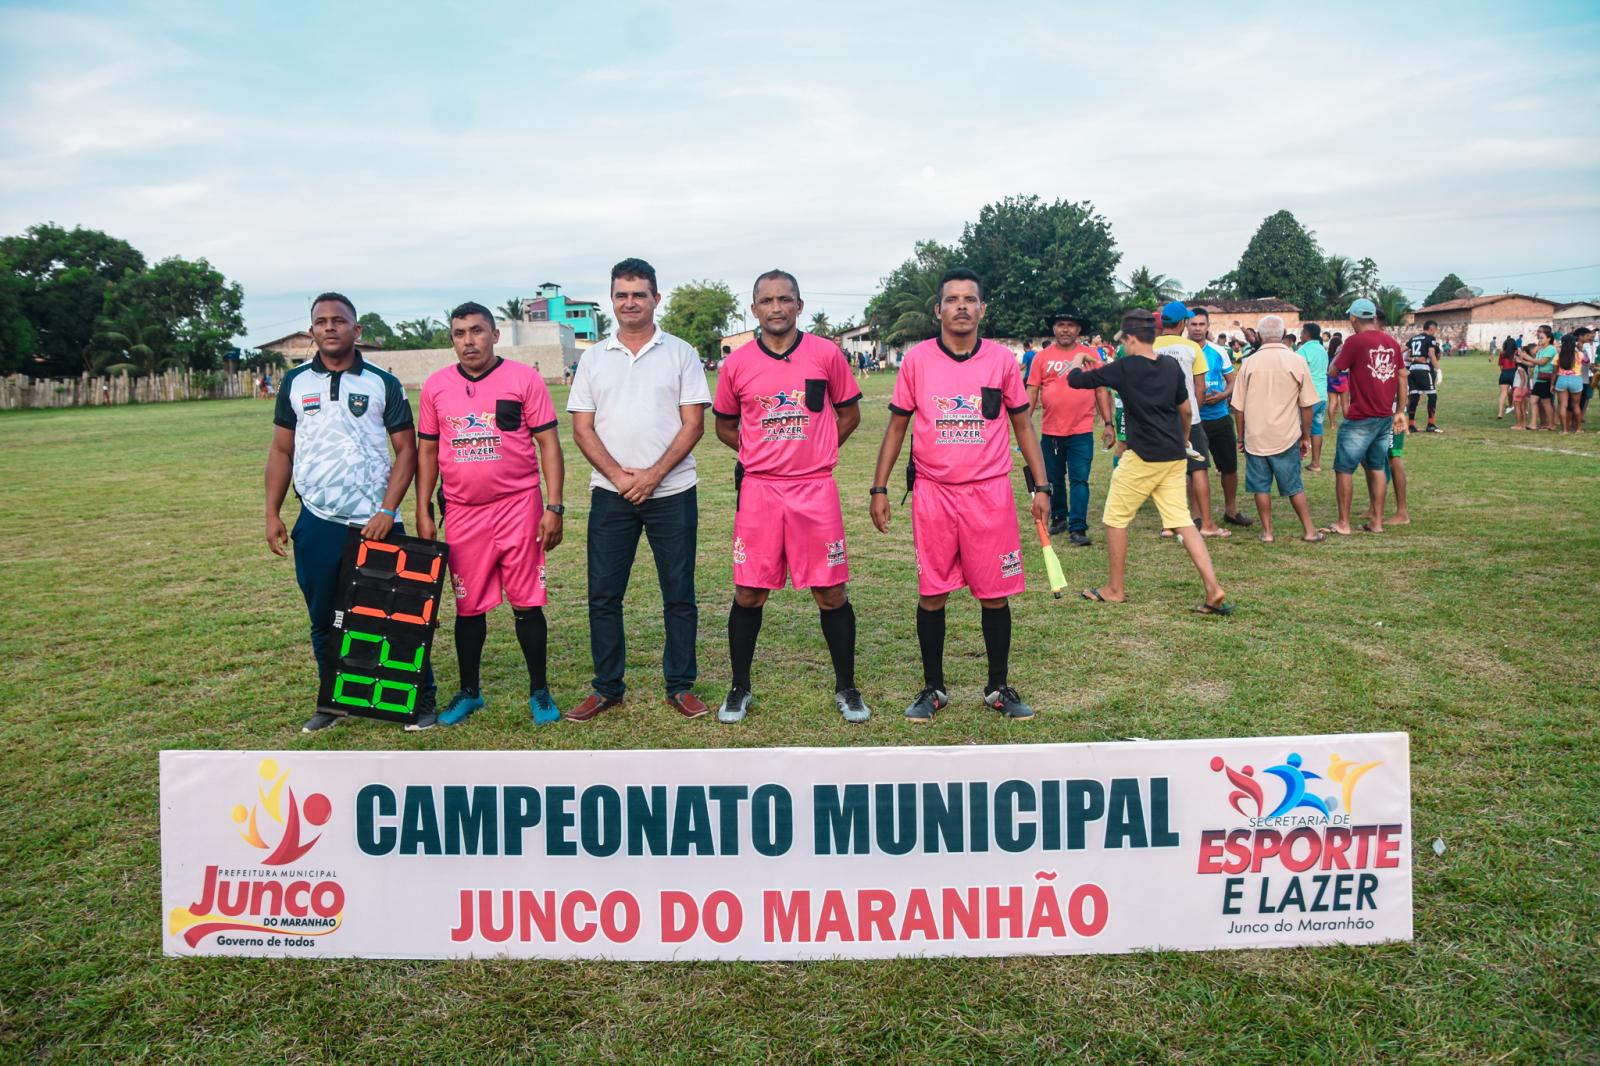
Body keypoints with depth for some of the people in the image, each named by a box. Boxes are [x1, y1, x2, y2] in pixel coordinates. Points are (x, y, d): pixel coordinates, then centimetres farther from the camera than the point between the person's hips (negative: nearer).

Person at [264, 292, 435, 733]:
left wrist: (388, 510, -12)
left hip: (376, 523, -3)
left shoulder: (383, 384, 0)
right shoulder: (295, 383, 8)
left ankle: (422, 699, 11)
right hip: (316, 524, 3)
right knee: (323, 619, 11)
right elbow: (281, 450, 11)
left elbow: (407, 450, -1)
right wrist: (272, 513, 4)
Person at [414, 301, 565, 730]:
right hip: (462, 511, 3)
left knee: (527, 603, 2)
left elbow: (548, 443, -2)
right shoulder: (436, 386, 7)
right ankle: (469, 691, 25)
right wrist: (423, 512, 7)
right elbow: (427, 451, 12)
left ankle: (540, 691, 16)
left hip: (519, 506, -3)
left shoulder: (524, 378, -2)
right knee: (469, 606, 10)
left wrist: (553, 506, -8)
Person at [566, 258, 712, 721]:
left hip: (672, 492, -2)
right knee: (603, 595, 4)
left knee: (679, 593, 4)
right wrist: (618, 475, -10)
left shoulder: (680, 353, 3)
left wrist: (654, 474, -14)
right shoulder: (593, 358, 9)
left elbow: (693, 424, -3)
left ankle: (681, 686, 16)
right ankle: (607, 687, 17)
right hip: (610, 493, 2)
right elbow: (582, 428, 5)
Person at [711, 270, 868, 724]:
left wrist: (815, 451, 5)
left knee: (831, 592, 3)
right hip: (758, 489, 1)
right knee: (748, 593, 5)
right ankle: (740, 689, 21)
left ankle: (846, 687, 19)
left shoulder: (826, 354, -1)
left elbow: (849, 413, 11)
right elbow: (725, 427, 15)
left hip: (816, 488, -1)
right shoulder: (737, 363, 2)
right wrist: (762, 451, 5)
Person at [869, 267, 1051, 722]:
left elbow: (1023, 425, 9)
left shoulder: (1002, 360, 2)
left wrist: (1040, 486, 5)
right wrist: (879, 488, 2)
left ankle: (999, 688, 22)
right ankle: (933, 688, 22)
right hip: (932, 494, 0)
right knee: (931, 595, 6)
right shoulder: (917, 359, 1)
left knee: (995, 595, 6)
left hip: (990, 493, 0)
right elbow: (896, 426, 7)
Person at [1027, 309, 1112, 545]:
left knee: (1079, 480, -4)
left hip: (1082, 431, -1)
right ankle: (1058, 517, 33)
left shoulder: (1090, 354, 3)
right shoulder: (1043, 357, 3)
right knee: (1054, 479, 14)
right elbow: (1032, 391, 3)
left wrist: (1108, 423, 1)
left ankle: (1077, 528, -1)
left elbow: (1101, 390, 5)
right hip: (1050, 431, 2)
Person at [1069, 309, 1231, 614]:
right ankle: (1213, 590, -5)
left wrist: (1076, 364, 18)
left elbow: (1076, 380, -4)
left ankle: (1115, 589, 19)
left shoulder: (1124, 368, -10)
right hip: (1174, 457, 6)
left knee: (1115, 519, 10)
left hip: (1142, 457, -6)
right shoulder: (1172, 366, 6)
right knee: (1182, 522, 5)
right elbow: (1185, 410, 13)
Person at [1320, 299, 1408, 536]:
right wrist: (1400, 412, 16)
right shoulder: (1392, 342, 7)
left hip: (1360, 419, -6)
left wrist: (1339, 352, 13)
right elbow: (1402, 377, 10)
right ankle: (1377, 521, 16)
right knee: (1377, 468, 14)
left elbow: (1333, 371, -6)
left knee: (1344, 469, 3)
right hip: (1386, 417, 6)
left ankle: (1343, 524, 5)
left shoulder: (1355, 341, -12)